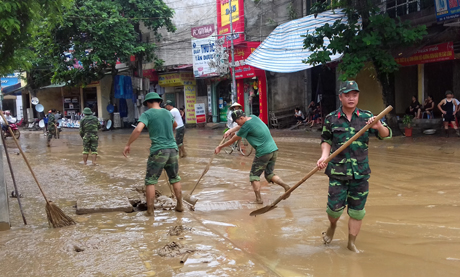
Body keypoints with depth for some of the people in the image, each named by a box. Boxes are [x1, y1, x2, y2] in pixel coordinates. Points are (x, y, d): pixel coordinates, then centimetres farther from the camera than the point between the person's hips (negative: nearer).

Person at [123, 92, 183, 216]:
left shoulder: (147, 114, -3)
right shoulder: (168, 113, 14)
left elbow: (138, 129, -18)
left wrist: (128, 144, -9)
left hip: (158, 151, -5)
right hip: (173, 149, 5)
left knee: (150, 181, 5)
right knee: (175, 178, 17)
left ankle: (150, 210, 4)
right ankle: (179, 205, 23)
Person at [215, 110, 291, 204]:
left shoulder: (246, 126, -13)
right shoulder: (253, 117, 11)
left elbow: (233, 140, -2)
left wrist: (220, 147, 10)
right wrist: (231, 131, 20)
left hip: (263, 153, -8)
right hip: (274, 149, 8)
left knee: (254, 175, 6)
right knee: (269, 174, 16)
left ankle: (258, 199, 1)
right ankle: (285, 186, -6)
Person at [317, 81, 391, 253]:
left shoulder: (366, 117, 2)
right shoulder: (331, 119, 2)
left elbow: (386, 135, 0)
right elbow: (326, 140, 11)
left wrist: (379, 126, -21)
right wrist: (324, 156, -7)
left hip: (360, 172, 1)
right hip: (338, 171, -1)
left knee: (357, 210, 7)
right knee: (335, 206, -2)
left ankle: (351, 243, 26)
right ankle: (332, 226, 33)